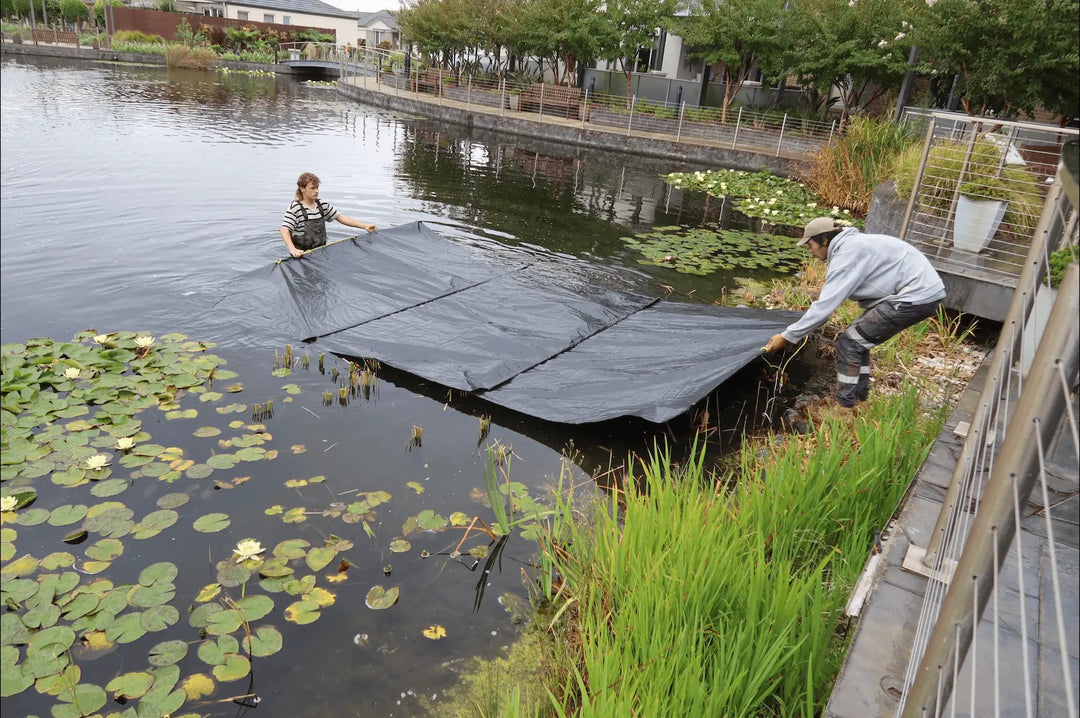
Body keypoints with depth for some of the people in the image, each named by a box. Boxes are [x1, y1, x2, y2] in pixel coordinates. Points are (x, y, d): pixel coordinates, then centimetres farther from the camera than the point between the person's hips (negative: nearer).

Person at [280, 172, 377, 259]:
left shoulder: (323, 205, 7)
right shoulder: (295, 208, -11)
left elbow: (341, 217, 10)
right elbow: (285, 230, -21)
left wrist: (365, 226, 3)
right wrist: (293, 249, -39)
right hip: (302, 254, -5)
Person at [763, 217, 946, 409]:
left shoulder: (847, 254, -16)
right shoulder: (851, 244, 15)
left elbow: (825, 305, -19)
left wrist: (787, 336, -15)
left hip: (918, 296, -10)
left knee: (849, 343, -6)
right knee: (858, 339, 17)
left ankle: (845, 408, 1)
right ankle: (858, 399, 25)